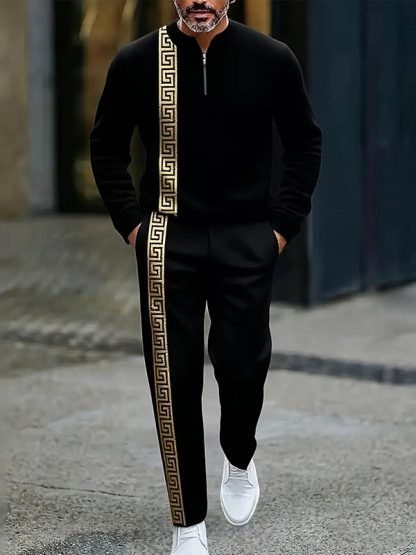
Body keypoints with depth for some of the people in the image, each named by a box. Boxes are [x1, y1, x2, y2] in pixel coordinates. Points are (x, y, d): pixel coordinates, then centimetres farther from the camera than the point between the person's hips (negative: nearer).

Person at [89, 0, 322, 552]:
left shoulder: (271, 59, -2)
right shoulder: (137, 62, -3)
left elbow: (305, 143, 9)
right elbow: (106, 148, 10)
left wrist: (283, 223, 2)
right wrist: (132, 223, 2)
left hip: (248, 243, 0)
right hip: (168, 244, 0)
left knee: (243, 366, 3)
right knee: (174, 382, 0)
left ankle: (239, 460, 38)